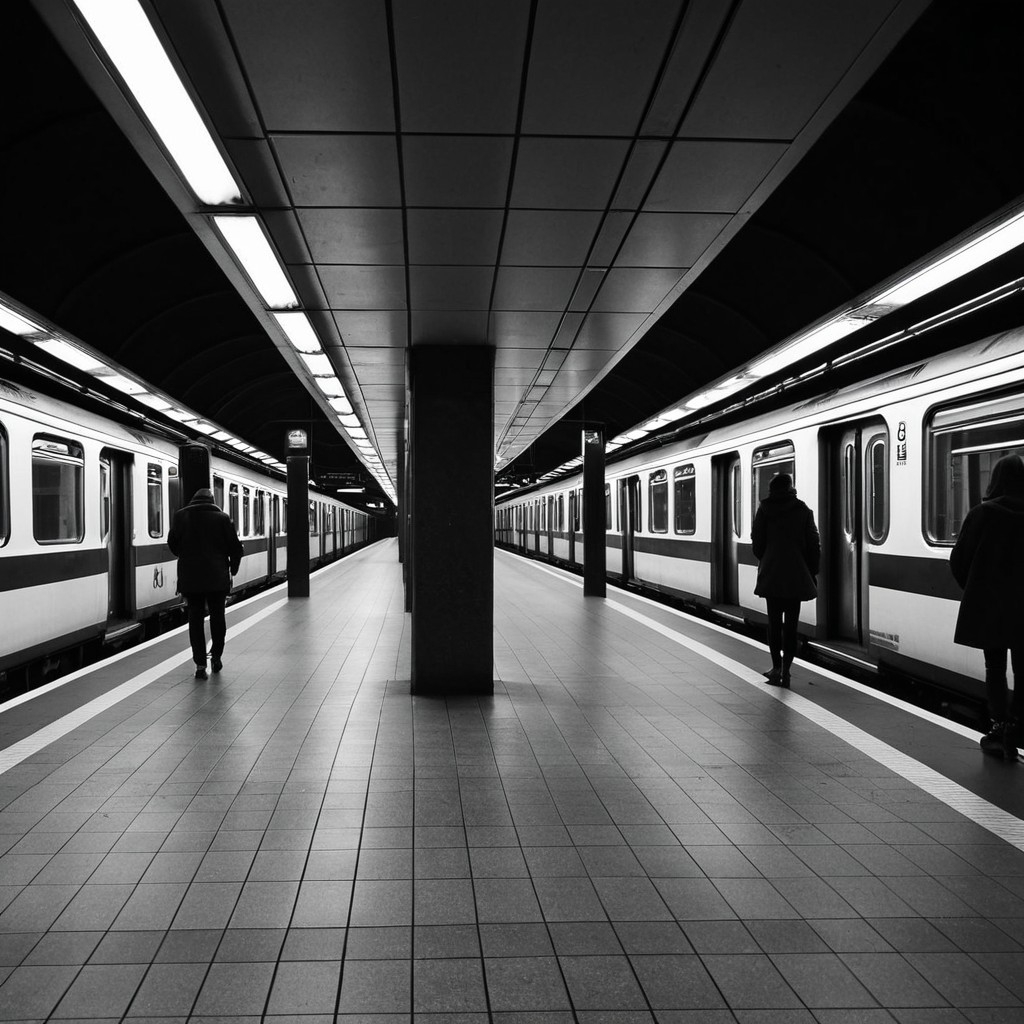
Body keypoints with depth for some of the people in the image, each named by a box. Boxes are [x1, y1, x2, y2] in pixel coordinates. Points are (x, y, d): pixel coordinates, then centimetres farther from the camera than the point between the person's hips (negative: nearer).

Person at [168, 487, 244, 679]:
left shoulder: (181, 516, 2)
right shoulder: (222, 517, 0)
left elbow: (173, 544, 7)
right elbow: (235, 547, 0)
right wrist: (232, 569, 14)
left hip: (190, 577, 0)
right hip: (217, 576, 0)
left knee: (195, 618, 4)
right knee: (217, 615, 15)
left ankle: (200, 664, -1)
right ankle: (216, 656, 21)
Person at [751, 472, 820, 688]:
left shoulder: (765, 509, 0)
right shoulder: (803, 510, 1)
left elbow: (757, 543, 2)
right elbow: (813, 545, 1)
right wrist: (812, 572, 9)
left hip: (771, 574, 0)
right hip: (797, 575, 0)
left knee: (774, 620, 8)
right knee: (791, 622, 5)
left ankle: (777, 666, 1)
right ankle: (785, 670, 2)